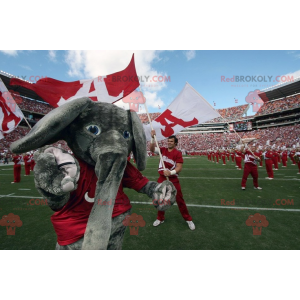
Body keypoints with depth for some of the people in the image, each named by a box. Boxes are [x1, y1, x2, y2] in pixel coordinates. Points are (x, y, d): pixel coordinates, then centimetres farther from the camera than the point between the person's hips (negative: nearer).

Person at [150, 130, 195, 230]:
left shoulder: (178, 153, -9)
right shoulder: (163, 150, 3)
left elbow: (179, 168, -15)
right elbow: (152, 149, -8)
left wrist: (170, 172, -32)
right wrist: (153, 138, -19)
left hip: (173, 180, -3)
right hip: (162, 179, 4)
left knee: (179, 199, 6)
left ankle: (188, 219, 26)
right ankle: (160, 218, 33)